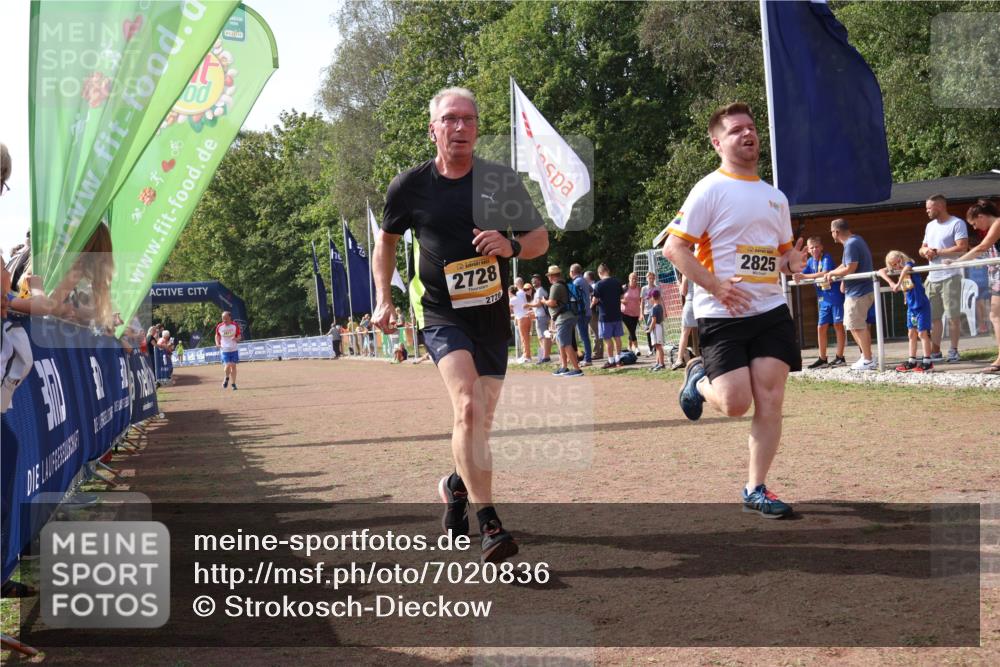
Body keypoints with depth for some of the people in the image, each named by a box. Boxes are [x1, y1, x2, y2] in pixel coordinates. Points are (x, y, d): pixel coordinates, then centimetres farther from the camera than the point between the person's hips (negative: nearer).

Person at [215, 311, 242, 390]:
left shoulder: (235, 325, -3)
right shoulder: (219, 327, -1)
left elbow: (239, 335, 5)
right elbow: (217, 336, 15)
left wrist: (237, 339, -19)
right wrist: (217, 343, -3)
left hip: (234, 349, 1)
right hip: (224, 349, -1)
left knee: (233, 366, 1)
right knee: (227, 366, -13)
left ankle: (233, 383, 13)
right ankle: (227, 378, 18)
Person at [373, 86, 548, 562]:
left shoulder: (501, 181, -1)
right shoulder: (410, 186, -3)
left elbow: (540, 238, 6)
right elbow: (386, 240, 14)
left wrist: (512, 246, -16)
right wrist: (383, 300, 7)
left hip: (493, 317, 3)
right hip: (441, 314, -3)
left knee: (481, 418, 10)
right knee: (468, 406, -23)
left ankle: (457, 485, 41)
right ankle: (487, 524, -23)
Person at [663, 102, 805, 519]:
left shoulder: (775, 197, 15)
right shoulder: (710, 190, -6)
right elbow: (674, 248, -10)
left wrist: (792, 261, 2)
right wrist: (716, 286, -18)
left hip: (771, 311, 6)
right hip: (722, 315, -5)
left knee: (770, 401, -1)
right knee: (736, 404, -10)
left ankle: (756, 490, 10)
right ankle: (698, 378, 24)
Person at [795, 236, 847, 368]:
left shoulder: (827, 258, -11)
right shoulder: (810, 262, 8)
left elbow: (825, 273, -26)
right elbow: (801, 275, 4)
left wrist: (804, 276, -28)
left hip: (835, 296, -6)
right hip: (823, 299, 6)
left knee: (838, 325, -1)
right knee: (821, 328, 5)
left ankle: (840, 357, 6)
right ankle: (822, 359, 12)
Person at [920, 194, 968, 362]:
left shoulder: (957, 223, -5)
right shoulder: (930, 226, 19)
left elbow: (962, 248, -15)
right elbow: (922, 248, 23)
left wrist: (937, 252, -13)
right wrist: (925, 251, -2)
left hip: (950, 277, -7)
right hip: (932, 278, 7)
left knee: (953, 316, -4)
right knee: (933, 317, 7)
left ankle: (953, 351, 1)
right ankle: (935, 351, 12)